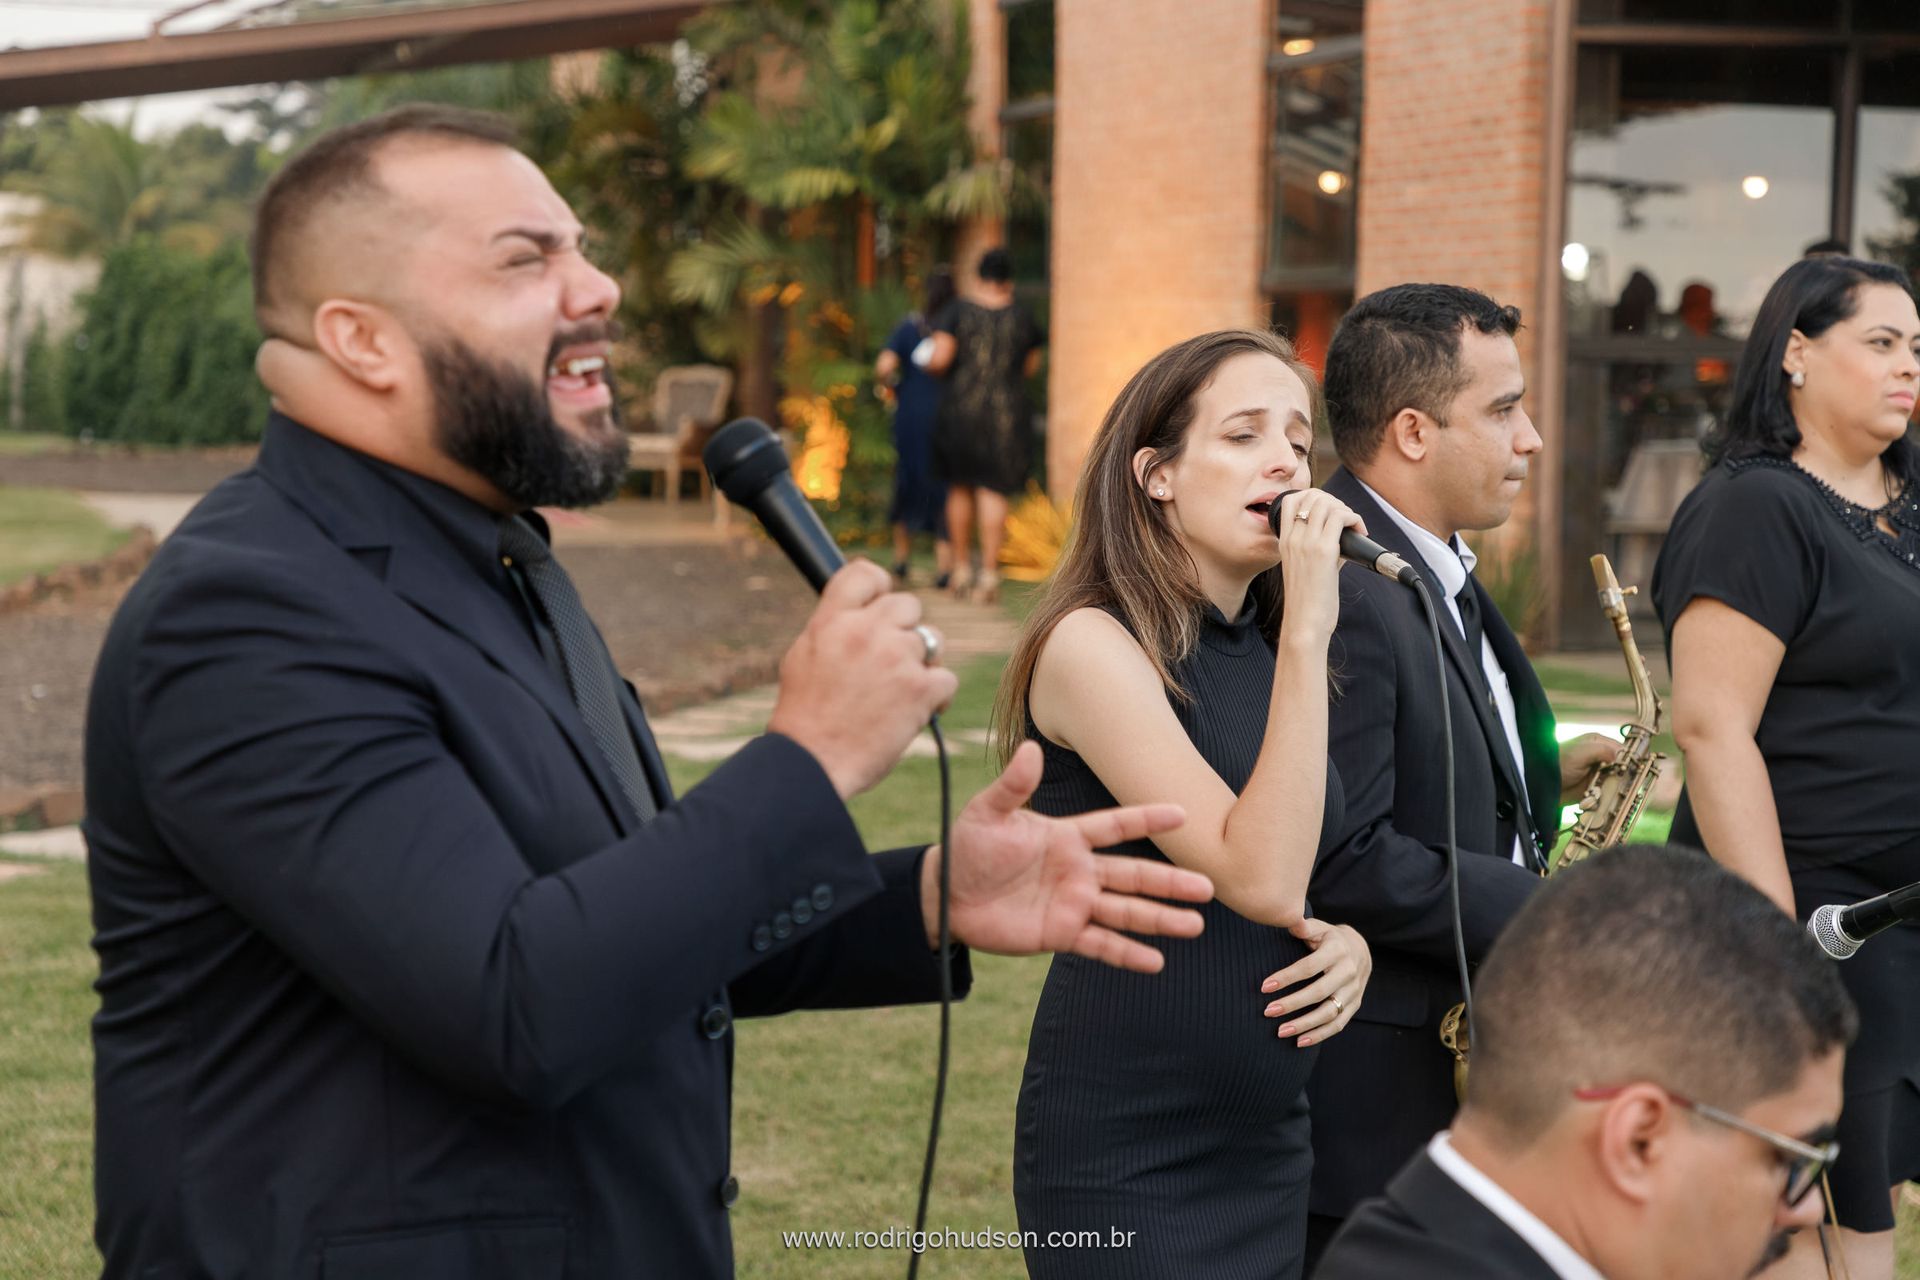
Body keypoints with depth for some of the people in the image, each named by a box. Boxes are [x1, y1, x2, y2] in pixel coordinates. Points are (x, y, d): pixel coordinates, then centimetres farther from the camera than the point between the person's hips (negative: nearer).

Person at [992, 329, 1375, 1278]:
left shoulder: (1268, 650, 9)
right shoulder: (1092, 644, -13)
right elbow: (1259, 879, -23)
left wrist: (1349, 943, 0)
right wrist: (1307, 630, -23)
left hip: (1269, 1144, 7)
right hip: (1127, 1159, -7)